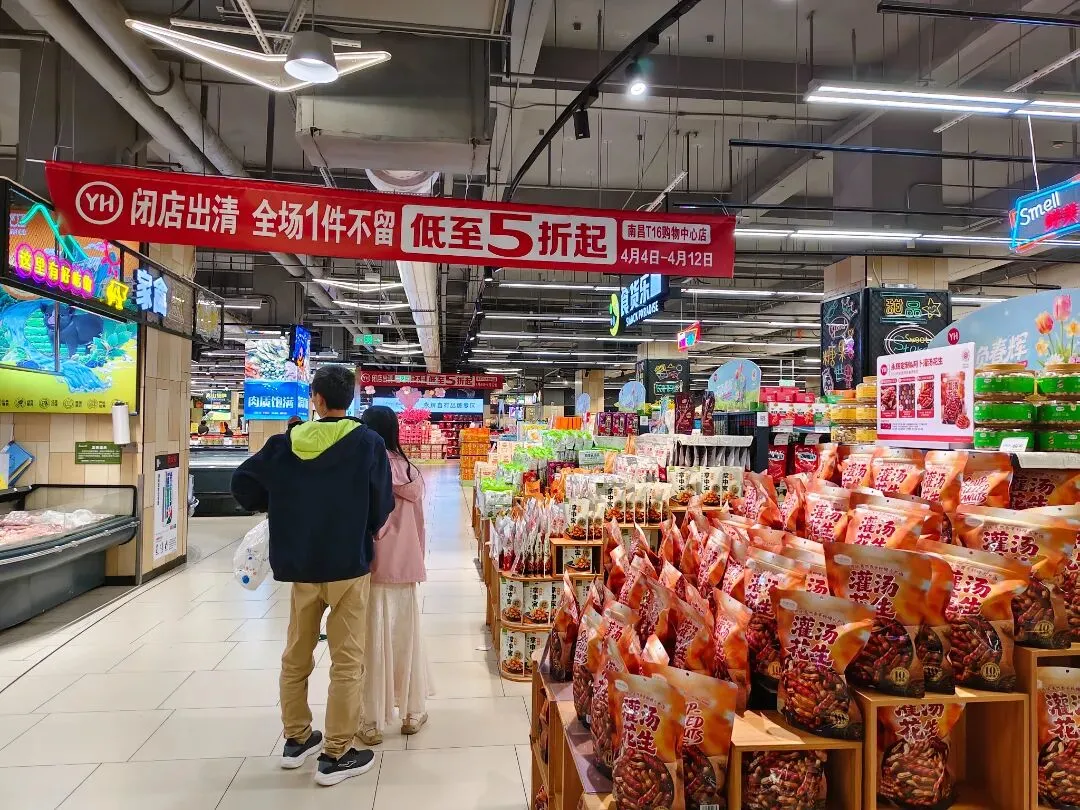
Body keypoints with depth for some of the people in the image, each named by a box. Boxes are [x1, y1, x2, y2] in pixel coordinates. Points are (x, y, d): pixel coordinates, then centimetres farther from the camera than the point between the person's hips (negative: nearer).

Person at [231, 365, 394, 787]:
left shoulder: (286, 443, -2)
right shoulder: (368, 443, -11)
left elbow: (242, 481, 4)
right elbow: (382, 506, -7)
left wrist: (270, 506, 22)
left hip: (300, 565, 4)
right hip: (348, 565, -4)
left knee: (296, 656, 19)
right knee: (346, 662, 5)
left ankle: (296, 739, 33)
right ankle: (336, 756, 12)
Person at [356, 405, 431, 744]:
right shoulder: (411, 471, -2)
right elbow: (419, 522, 5)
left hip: (370, 567, -3)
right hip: (405, 566, 3)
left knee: (374, 642, 7)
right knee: (406, 638, 14)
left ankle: (372, 722, 19)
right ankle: (412, 713, 27)